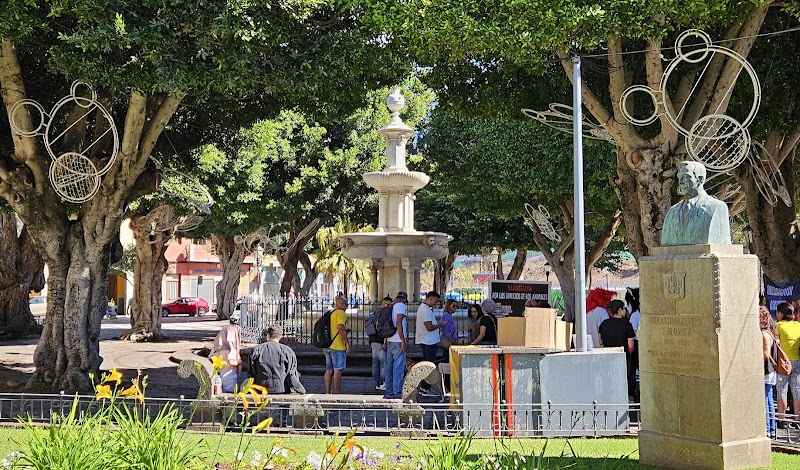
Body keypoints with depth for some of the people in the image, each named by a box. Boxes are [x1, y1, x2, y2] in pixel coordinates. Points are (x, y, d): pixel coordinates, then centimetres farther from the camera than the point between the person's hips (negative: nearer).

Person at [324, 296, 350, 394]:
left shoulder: (330, 314, 18)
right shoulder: (341, 313, -9)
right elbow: (341, 328, -20)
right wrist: (347, 342, -15)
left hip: (327, 346, 9)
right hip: (338, 346, -9)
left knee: (328, 370, 11)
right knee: (337, 370, -6)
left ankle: (327, 392, 14)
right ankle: (337, 393, -6)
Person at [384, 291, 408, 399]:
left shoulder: (391, 307, 15)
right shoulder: (401, 306, -7)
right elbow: (398, 323, -17)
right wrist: (403, 340, -17)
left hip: (389, 341, 8)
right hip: (398, 342, -8)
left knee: (389, 367, 9)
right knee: (398, 368, -6)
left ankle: (389, 392, 13)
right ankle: (397, 393, -6)